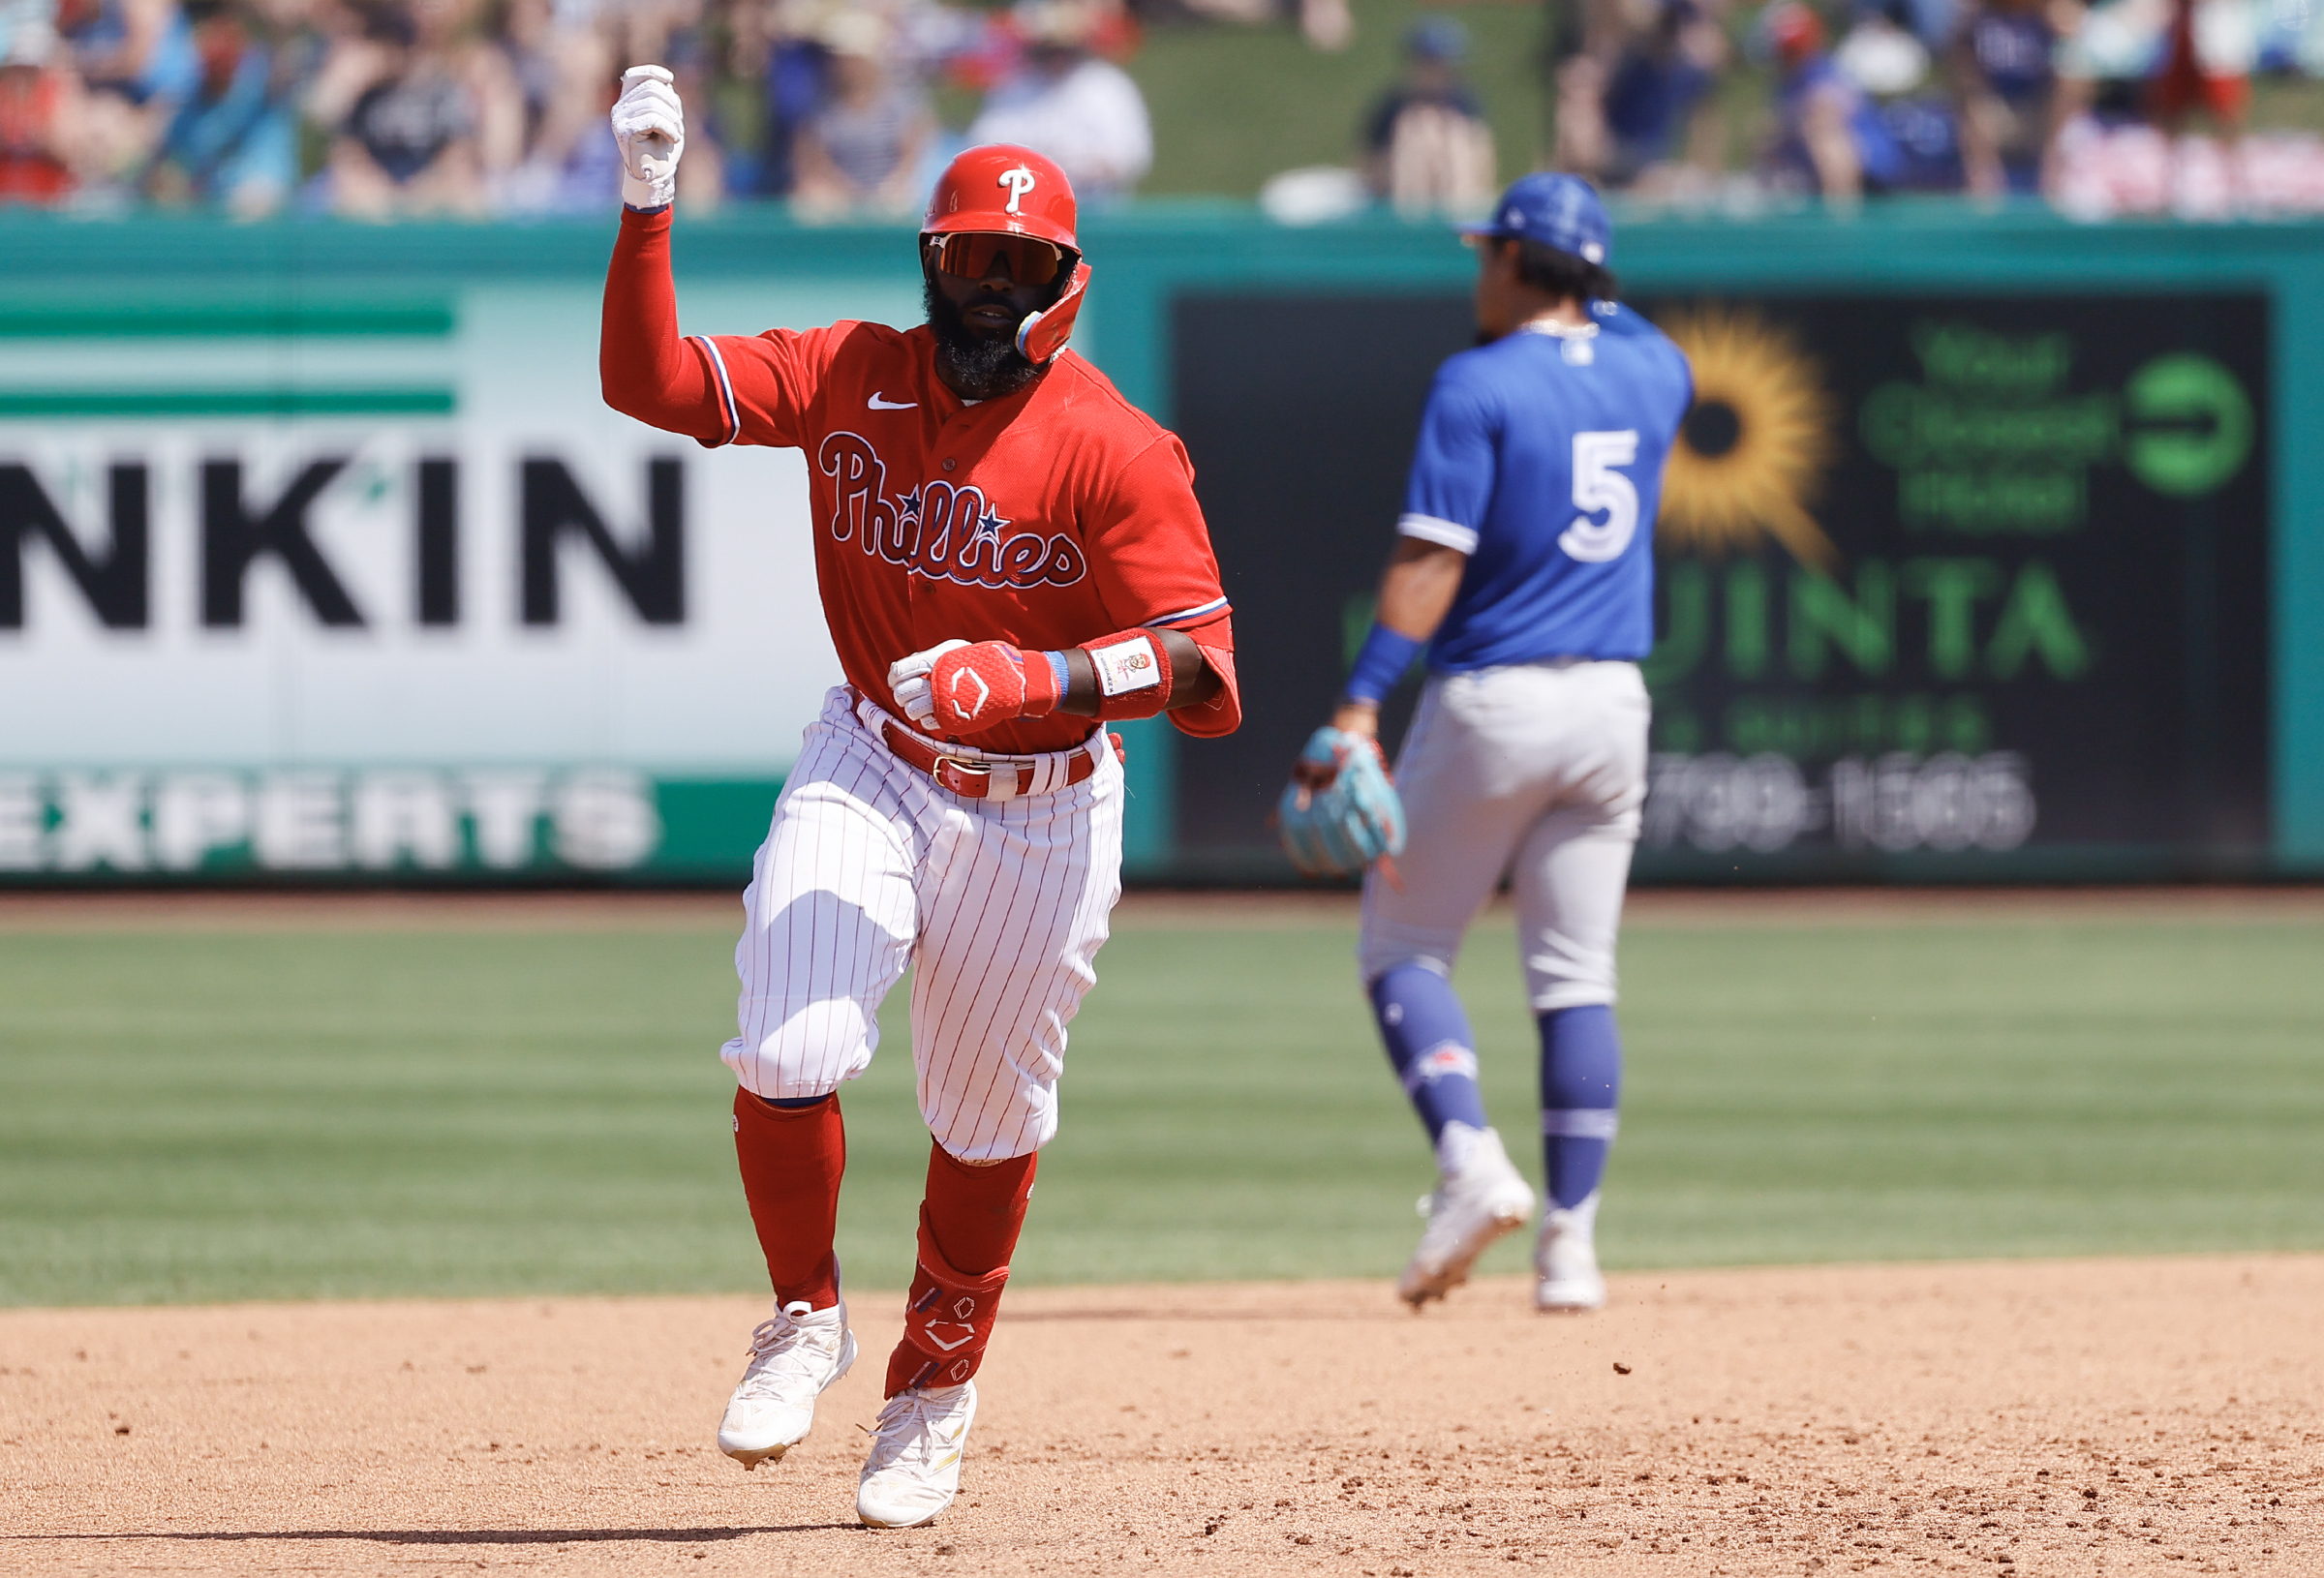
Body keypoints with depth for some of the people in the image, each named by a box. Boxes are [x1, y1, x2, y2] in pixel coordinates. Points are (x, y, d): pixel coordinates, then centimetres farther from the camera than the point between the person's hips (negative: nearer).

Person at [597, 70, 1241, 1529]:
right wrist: (647, 205, -21)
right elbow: (649, 380, -11)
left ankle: (936, 1395, 36)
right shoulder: (856, 379, -6)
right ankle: (807, 1318, 10)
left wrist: (1038, 677, -38)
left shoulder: (1118, 452, -18)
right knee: (789, 1053, -18)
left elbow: (1206, 672, -25)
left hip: (1040, 814, -2)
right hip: (870, 775, 2)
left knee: (990, 1123, 12)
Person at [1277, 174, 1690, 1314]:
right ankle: (1572, 1241, 2)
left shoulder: (1478, 385, -11)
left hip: (1489, 702, -5)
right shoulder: (1651, 373, 7)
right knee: (1575, 976, 8)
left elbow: (1431, 561, -18)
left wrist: (1358, 708, -20)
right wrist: (1584, 287, 31)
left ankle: (1471, 1160, -14)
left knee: (1404, 948, 8)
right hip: (1610, 705, 5)